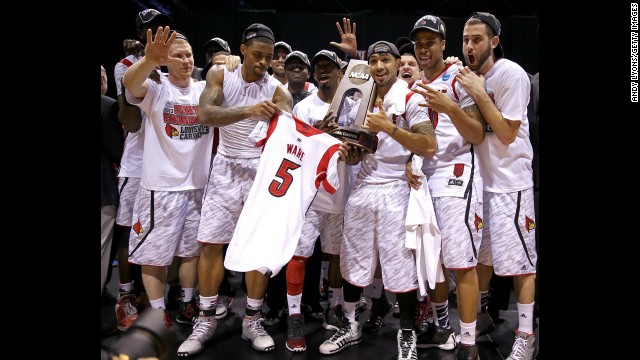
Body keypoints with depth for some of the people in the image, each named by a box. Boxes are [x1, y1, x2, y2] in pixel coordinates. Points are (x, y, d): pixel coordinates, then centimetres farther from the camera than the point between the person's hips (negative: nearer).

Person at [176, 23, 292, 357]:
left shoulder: (277, 90, -4)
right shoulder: (220, 77, -3)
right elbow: (204, 113, -22)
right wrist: (248, 110, -36)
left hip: (261, 171, 0)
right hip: (226, 169, 1)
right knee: (211, 243, 1)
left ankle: (252, 320, 16)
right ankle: (205, 320, 16)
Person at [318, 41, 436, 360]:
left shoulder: (410, 99, -5)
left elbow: (429, 148, -16)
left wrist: (389, 128, -21)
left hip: (395, 191, -6)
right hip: (362, 188, 6)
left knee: (400, 264, -1)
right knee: (353, 260, 10)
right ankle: (351, 326, 26)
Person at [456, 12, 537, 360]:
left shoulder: (511, 74, -13)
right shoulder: (467, 75, 7)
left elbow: (507, 134, -16)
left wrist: (479, 95, -19)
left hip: (509, 182, -7)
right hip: (479, 178, 7)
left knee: (519, 260, 0)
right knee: (480, 255, 16)